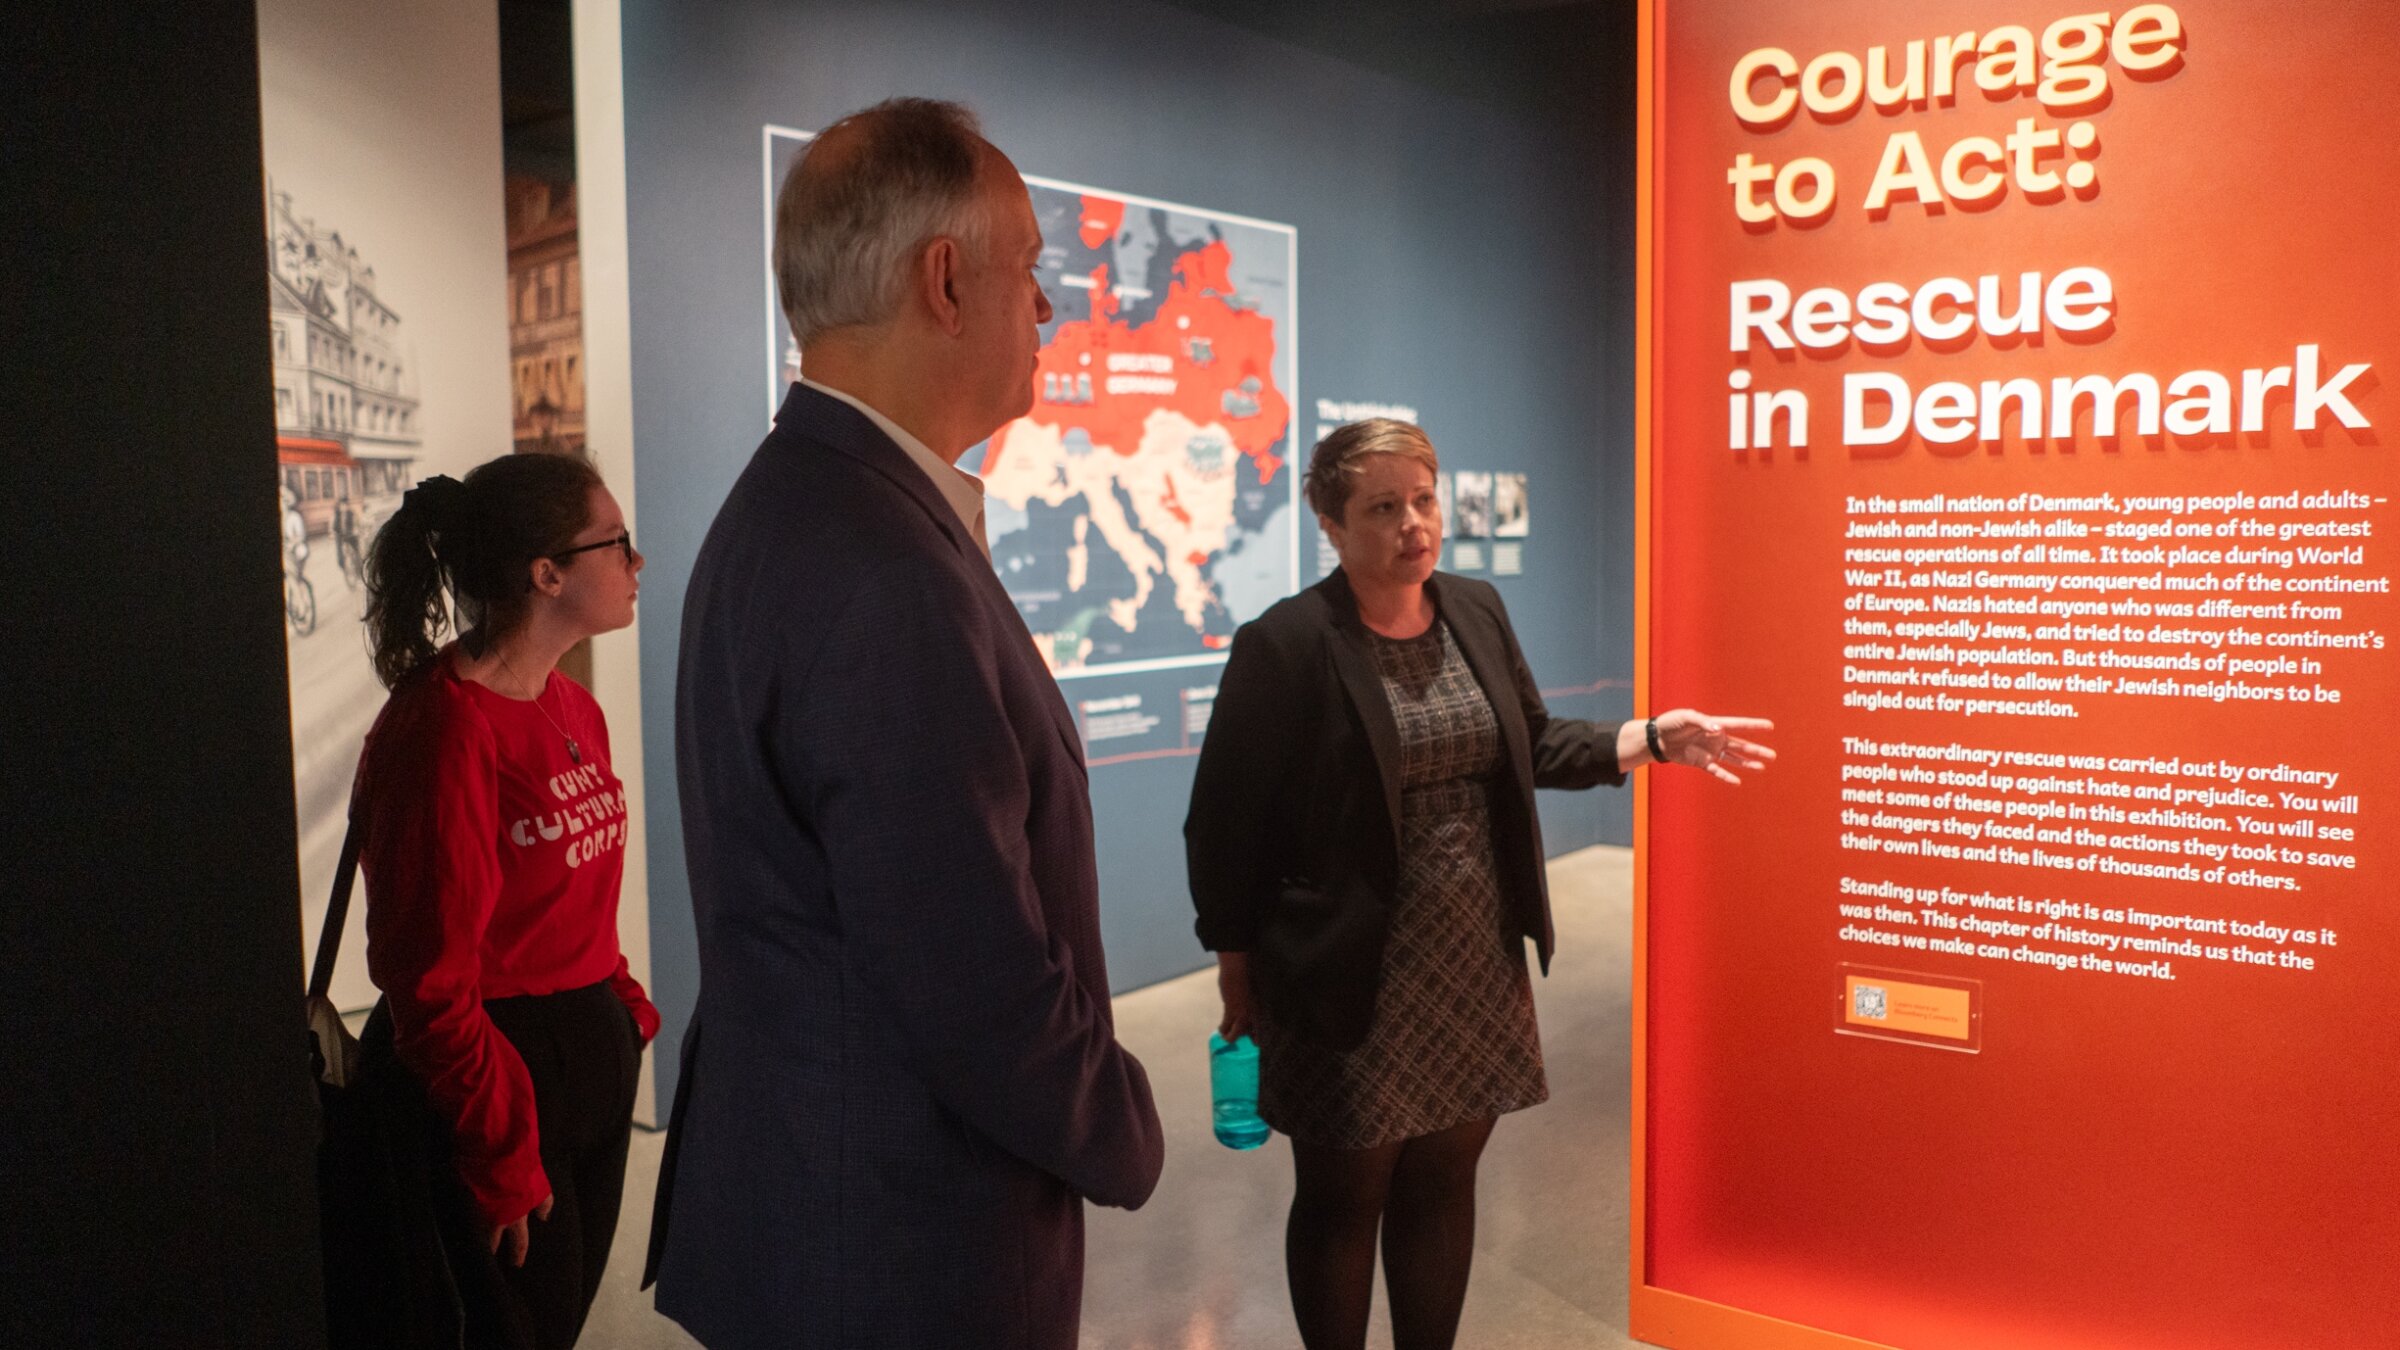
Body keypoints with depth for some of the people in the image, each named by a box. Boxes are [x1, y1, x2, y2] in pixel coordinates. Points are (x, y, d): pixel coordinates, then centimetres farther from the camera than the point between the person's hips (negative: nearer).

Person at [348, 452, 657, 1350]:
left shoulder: (574, 711, 8)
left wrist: (624, 1012, 7)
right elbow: (432, 981, -19)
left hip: (594, 1057, 8)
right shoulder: (445, 729, -20)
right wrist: (502, 1163, -15)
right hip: (495, 1074, -8)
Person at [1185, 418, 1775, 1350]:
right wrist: (1237, 969, -7)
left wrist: (1656, 739, 2)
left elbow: (1533, 748, 15)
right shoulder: (1285, 646, -16)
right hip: (1351, 980, -5)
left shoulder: (1476, 612, 4)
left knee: (1446, 1179, 18)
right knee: (1343, 1196, 10)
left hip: (1477, 967, 6)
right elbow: (1225, 824, -11)